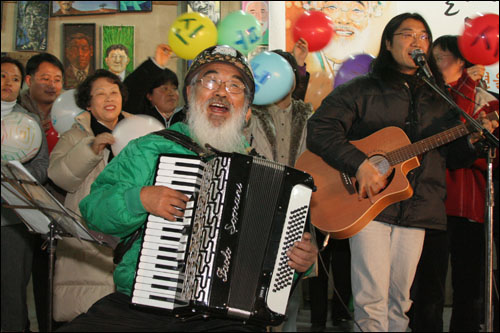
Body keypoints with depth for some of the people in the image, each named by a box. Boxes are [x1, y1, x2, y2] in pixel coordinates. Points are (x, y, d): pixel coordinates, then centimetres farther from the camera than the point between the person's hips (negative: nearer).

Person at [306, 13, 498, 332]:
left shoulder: (440, 101, 17)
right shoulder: (362, 90, 4)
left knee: (400, 300, 6)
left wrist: (472, 141, -2)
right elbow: (319, 129, -7)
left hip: (417, 210, 4)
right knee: (373, 299, -7)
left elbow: (452, 156, 20)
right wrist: (359, 164, -18)